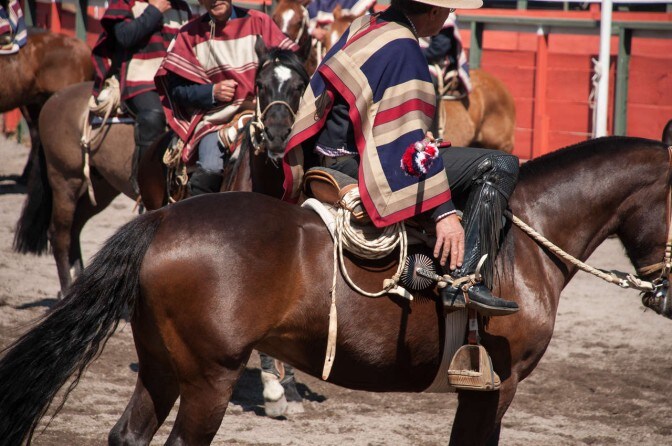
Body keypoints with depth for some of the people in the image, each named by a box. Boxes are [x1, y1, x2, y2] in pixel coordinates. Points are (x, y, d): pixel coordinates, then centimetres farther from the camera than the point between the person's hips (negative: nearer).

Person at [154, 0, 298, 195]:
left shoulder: (259, 22, 9)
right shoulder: (190, 35, 10)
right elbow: (176, 88, 6)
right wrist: (212, 92, -10)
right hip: (214, 119, 0)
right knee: (211, 169, -30)